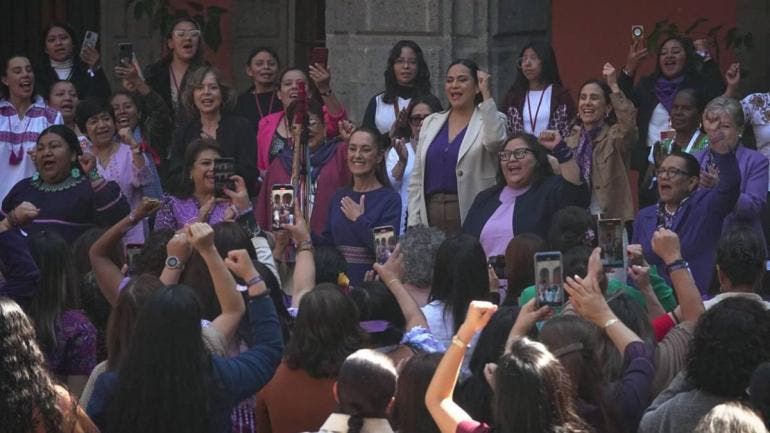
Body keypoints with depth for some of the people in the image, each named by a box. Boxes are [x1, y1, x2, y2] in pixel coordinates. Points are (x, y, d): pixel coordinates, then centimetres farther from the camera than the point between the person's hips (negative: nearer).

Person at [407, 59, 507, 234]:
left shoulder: (488, 120, 3)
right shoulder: (431, 122, 15)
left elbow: (494, 140, -22)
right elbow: (416, 179, 14)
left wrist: (486, 93, -16)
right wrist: (413, 225, 6)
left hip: (470, 216, -4)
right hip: (432, 216, 4)